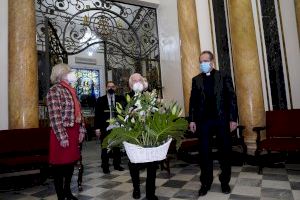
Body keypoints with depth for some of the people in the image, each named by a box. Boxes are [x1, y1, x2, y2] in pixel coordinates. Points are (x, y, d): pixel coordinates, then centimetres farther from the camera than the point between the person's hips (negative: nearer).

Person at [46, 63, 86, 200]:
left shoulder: (70, 90, 16)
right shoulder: (54, 90, -10)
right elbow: (55, 116, -17)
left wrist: (81, 130, 11)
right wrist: (62, 137, -19)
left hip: (74, 131, 8)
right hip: (62, 133, -8)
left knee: (71, 162, 16)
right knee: (60, 165, 4)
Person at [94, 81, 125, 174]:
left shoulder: (120, 99, 4)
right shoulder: (101, 100, 2)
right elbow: (97, 114, 0)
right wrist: (97, 128, -5)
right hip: (105, 127, -1)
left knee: (117, 147, 10)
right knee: (105, 147, 7)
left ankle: (117, 164, 24)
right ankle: (105, 166, 19)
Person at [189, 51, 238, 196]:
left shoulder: (224, 77, 3)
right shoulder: (196, 79, 8)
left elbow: (232, 98, 0)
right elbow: (193, 101, 6)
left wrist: (233, 119, -6)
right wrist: (192, 120, 1)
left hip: (222, 119, -1)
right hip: (203, 120, 1)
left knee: (225, 151, 9)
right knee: (204, 153, 6)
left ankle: (225, 181, 27)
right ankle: (205, 183, 19)